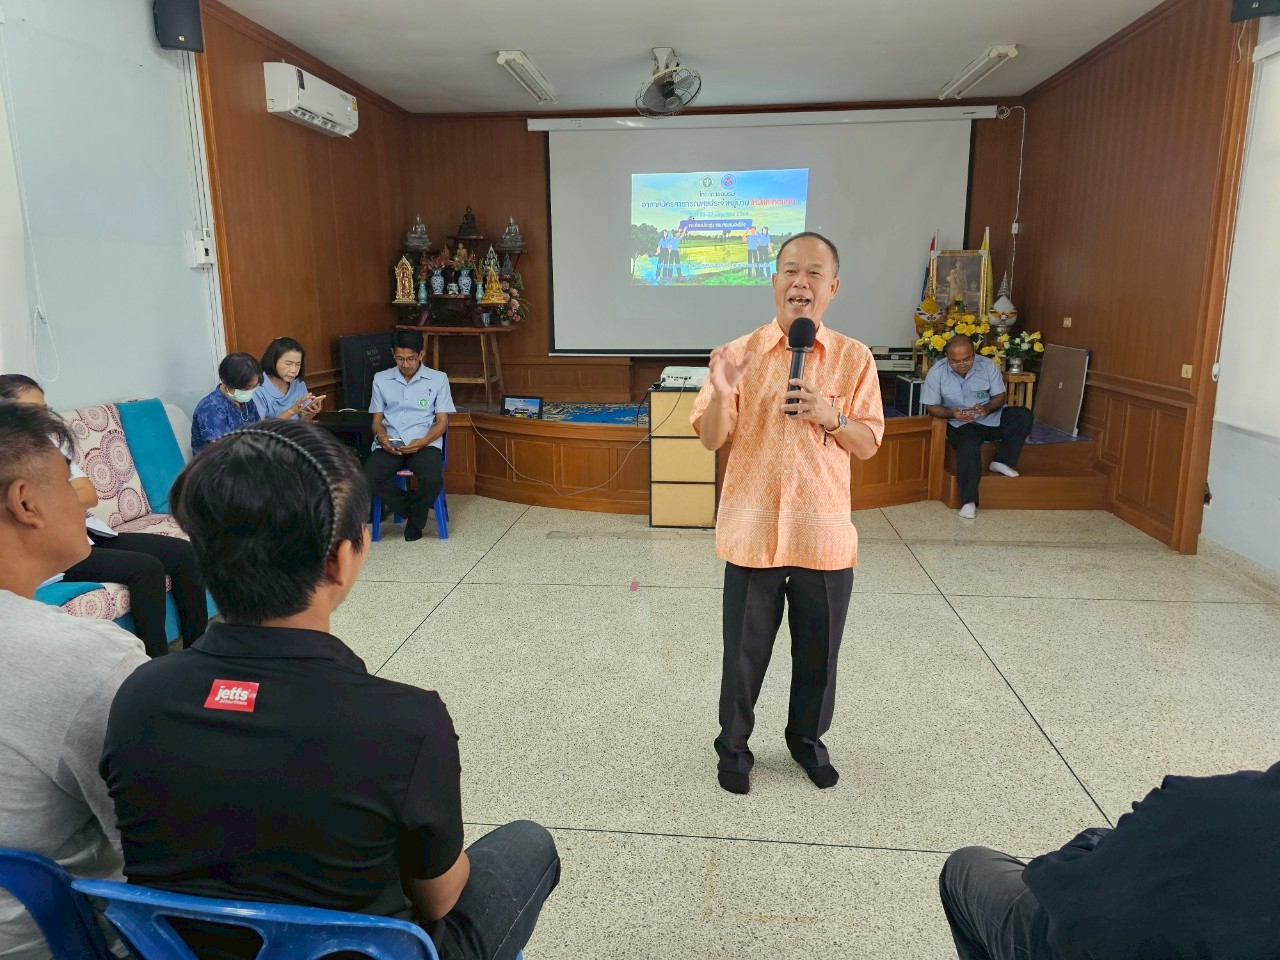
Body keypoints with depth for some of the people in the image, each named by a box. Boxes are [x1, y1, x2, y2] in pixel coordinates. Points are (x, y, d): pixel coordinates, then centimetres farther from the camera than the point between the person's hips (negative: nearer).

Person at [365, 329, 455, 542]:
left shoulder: (438, 379, 7)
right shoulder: (381, 379, 14)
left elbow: (442, 421, 4)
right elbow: (377, 420, 14)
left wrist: (423, 442, -15)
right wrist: (382, 438, -10)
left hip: (425, 444, -2)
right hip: (389, 445, 2)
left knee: (433, 480, -34)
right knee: (369, 478, -30)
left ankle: (415, 521, -1)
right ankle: (411, 506, -2)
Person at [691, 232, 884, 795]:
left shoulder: (854, 358, 0)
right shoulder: (739, 353, -3)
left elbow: (868, 445, 2)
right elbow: (711, 440, -3)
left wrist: (830, 416, -17)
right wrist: (722, 392, -22)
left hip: (824, 532, 1)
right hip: (753, 530, -1)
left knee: (818, 652, 15)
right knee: (744, 651, 10)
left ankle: (807, 738, 40)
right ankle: (733, 747, 31)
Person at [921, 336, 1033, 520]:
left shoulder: (988, 365, -8)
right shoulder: (936, 372, -12)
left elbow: (1000, 395, -1)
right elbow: (931, 407, -6)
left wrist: (987, 408, -23)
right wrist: (952, 413, -26)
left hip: (991, 418, 4)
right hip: (961, 424, -3)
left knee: (1023, 415, -20)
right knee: (969, 446, -35)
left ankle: (1002, 461, -9)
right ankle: (969, 501, -34)